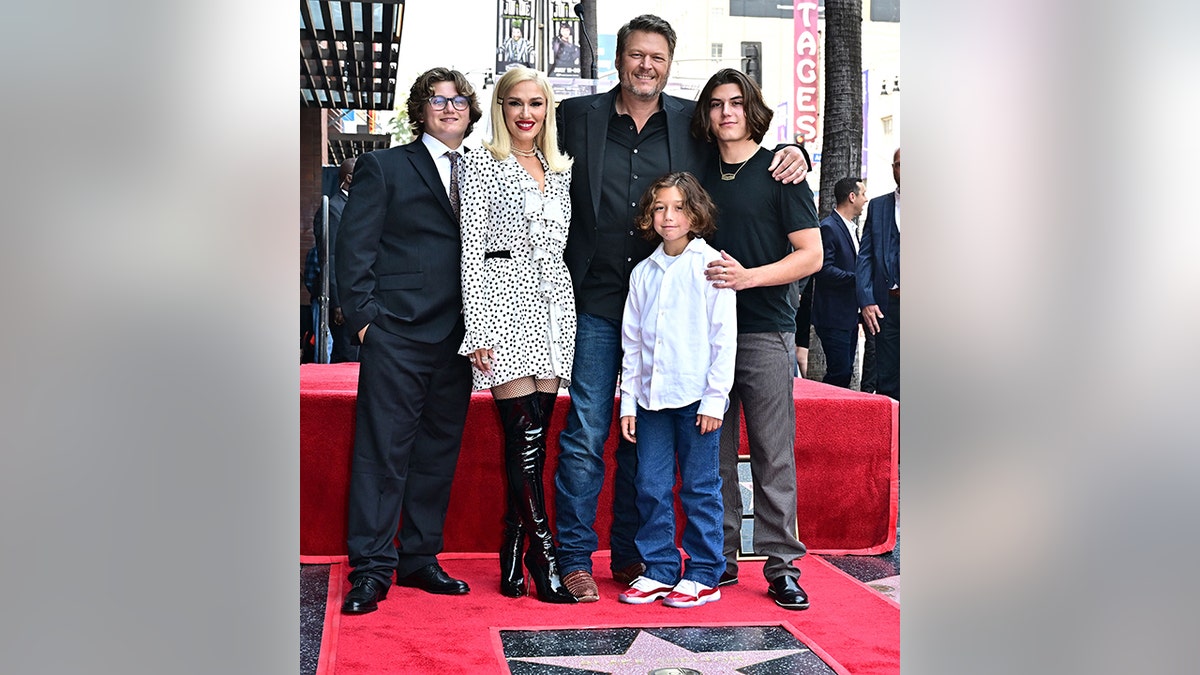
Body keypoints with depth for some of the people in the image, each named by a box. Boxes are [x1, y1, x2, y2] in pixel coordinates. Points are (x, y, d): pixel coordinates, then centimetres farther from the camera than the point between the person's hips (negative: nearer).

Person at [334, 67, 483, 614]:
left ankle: (420, 558, 20)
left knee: (439, 450, 9)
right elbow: (354, 247, -1)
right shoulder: (382, 167, 4)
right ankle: (371, 569, 4)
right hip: (397, 334, -4)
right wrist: (364, 316, -9)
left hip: (457, 339, 5)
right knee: (382, 450, -3)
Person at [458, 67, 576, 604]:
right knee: (525, 436, -9)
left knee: (534, 438, 4)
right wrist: (477, 327, -11)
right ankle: (543, 556, -1)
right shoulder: (483, 165, 1)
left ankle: (513, 556, 13)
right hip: (504, 300, -5)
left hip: (553, 303, 5)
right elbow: (471, 247, -5)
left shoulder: (560, 169, 17)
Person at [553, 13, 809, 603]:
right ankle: (575, 559, 11)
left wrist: (792, 152, -2)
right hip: (596, 304, -2)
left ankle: (630, 554, 24)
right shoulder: (576, 116, 3)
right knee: (585, 435, 0)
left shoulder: (694, 122, 7)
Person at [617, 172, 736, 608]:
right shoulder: (643, 272, 12)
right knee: (651, 488, 6)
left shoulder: (711, 264, -2)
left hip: (697, 398, -4)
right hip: (652, 398, 5)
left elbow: (724, 337, -5)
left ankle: (704, 575, 13)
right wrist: (628, 401, 9)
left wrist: (715, 398, -10)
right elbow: (632, 342, 14)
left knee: (700, 489, 3)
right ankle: (659, 571, 18)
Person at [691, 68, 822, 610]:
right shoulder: (699, 175, 14)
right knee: (713, 455, 7)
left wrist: (748, 277, -17)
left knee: (773, 455, -3)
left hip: (765, 332, -4)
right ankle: (719, 559, 17)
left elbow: (810, 255, -4)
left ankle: (781, 565, 5)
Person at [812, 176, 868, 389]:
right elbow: (824, 270, -22)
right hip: (833, 317, -10)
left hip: (849, 316, 10)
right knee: (839, 373, -10)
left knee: (846, 372, 11)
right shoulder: (828, 227, -13)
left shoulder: (851, 228, 18)